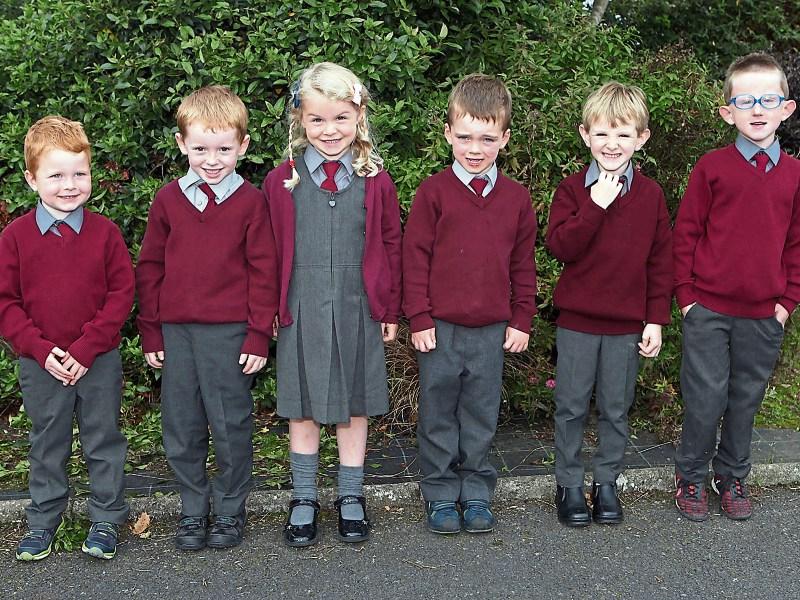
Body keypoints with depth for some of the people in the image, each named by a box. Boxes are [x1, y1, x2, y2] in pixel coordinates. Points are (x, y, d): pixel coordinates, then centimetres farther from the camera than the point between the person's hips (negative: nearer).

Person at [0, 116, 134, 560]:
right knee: (46, 444, 15)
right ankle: (42, 523, 31)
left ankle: (106, 520, 26)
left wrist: (86, 348, -15)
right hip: (40, 363, 1)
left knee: (103, 440, 10)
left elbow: (122, 294, -7)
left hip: (99, 361, -1)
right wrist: (40, 349, -14)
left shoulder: (104, 232, -6)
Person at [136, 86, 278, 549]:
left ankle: (231, 508, 24)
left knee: (231, 425, 5)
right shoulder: (169, 199, 5)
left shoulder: (250, 201, -3)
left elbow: (264, 271, -2)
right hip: (176, 331, 3)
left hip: (229, 332, -3)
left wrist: (259, 334, -5)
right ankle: (193, 509, 27)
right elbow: (149, 268, 9)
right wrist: (151, 331, 7)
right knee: (181, 428, 10)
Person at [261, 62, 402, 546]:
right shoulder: (281, 182, -1)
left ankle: (352, 497, 26)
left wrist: (391, 311, 5)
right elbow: (269, 251, 3)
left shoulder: (375, 181, 0)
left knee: (355, 405, 11)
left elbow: (392, 247, 5)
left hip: (358, 310, 0)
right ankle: (304, 499, 25)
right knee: (302, 407, 9)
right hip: (301, 311, 0)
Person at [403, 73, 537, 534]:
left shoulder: (516, 198, 4)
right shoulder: (434, 192, -4)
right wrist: (419, 318, -6)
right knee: (439, 416, 8)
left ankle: (476, 493, 26)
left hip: (493, 328, 2)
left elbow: (524, 265, 10)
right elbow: (415, 257, -3)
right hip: (439, 327, -2)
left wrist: (522, 320, 7)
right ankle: (441, 496, 22)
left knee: (481, 416, 11)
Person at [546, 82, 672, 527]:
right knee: (572, 406, 7)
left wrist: (657, 319, -1)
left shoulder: (650, 194, 2)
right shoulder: (573, 190, -3)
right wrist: (596, 206, -21)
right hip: (577, 319, -1)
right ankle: (570, 484, 21)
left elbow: (661, 260, 3)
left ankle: (607, 482, 27)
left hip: (629, 323, 1)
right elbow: (561, 246, -15)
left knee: (616, 408, 12)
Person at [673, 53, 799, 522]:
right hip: (708, 310, -3)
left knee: (746, 399, 13)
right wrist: (686, 293, -5)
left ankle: (733, 476, 31)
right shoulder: (712, 167, -4)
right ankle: (691, 477, 21)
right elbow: (686, 232, -2)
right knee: (706, 399, 1)